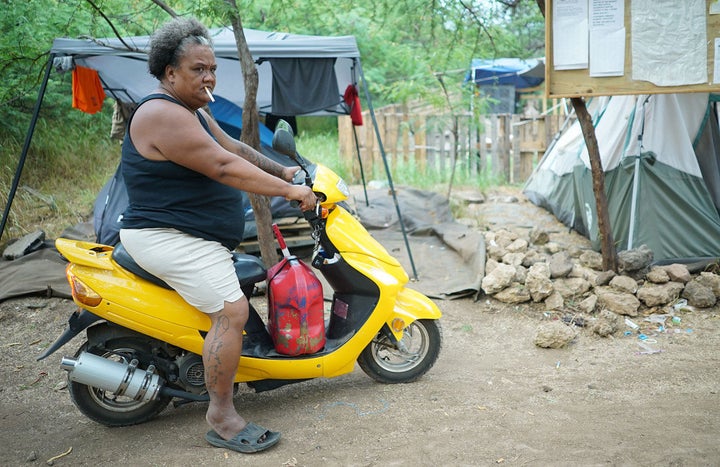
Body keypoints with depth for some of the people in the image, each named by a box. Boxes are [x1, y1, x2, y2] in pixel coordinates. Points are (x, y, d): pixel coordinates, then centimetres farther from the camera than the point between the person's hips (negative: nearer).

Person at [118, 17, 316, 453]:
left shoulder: (194, 113, 13)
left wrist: (284, 171, 14)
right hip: (170, 239, -12)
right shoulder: (163, 114, -21)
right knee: (231, 311, -20)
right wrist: (288, 190, -23)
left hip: (193, 235, 12)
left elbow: (235, 147, 20)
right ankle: (221, 417, -10)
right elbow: (223, 167, -26)